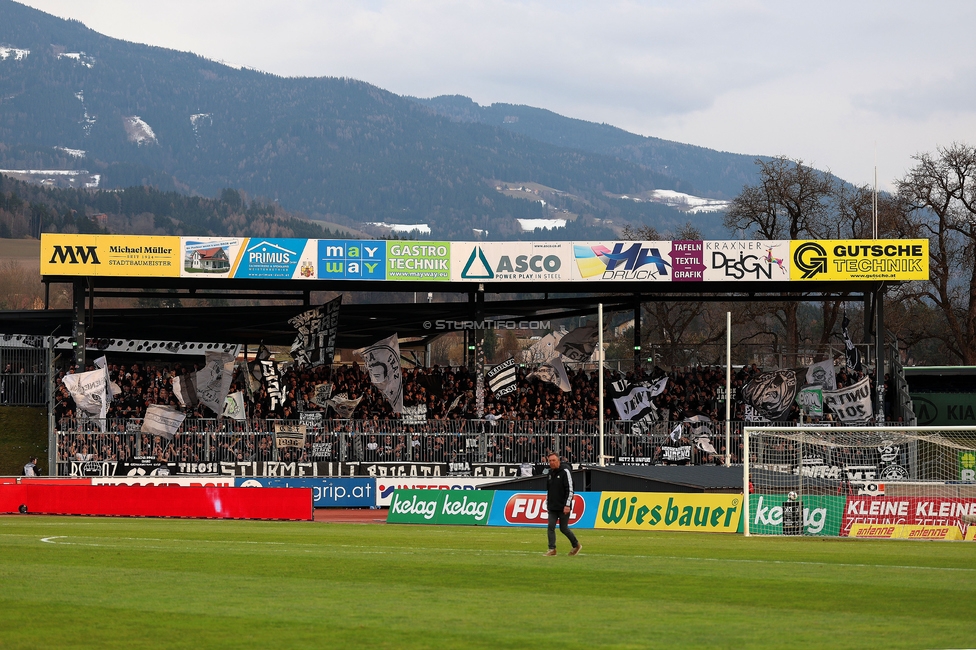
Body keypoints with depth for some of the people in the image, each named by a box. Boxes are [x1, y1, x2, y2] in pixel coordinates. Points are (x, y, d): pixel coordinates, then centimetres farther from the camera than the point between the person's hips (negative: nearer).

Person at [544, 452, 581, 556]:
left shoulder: (565, 471, -12)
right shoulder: (551, 472, 11)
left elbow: (570, 489, -15)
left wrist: (567, 505, -20)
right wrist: (547, 503, 18)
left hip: (563, 507, -6)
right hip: (552, 507, 6)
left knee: (563, 528, 3)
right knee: (551, 527, -5)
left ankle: (576, 545, 22)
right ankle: (552, 549, -3)